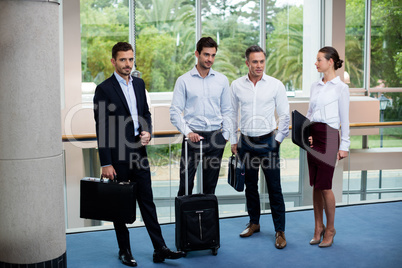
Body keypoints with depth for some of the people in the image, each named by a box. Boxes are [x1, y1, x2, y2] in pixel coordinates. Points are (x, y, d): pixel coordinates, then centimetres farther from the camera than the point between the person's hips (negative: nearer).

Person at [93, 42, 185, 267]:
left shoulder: (139, 84, 9)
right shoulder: (104, 89, -10)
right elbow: (102, 129, -11)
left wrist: (148, 132, -3)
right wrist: (106, 164, -14)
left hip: (139, 152, 5)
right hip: (117, 156, -5)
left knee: (147, 202, 8)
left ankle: (160, 249, 13)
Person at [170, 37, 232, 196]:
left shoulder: (222, 80, 8)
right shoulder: (184, 80, 1)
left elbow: (227, 110, 12)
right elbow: (175, 112, -1)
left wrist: (225, 135, 4)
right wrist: (188, 132, -13)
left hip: (215, 136, 2)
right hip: (193, 136, -2)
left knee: (210, 184, 8)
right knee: (186, 184, -3)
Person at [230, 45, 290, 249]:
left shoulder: (276, 85, -3)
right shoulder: (236, 85, 3)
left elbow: (285, 115, 3)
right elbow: (231, 115, 10)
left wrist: (278, 139, -1)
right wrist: (233, 141, 9)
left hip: (268, 141, -2)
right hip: (246, 142, 2)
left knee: (274, 188, -1)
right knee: (250, 186, 13)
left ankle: (280, 231, 7)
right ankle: (254, 223, 29)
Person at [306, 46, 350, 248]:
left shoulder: (340, 88, -5)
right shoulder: (315, 86, 12)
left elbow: (345, 119, -4)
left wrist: (344, 145, -5)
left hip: (328, 136, -6)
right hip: (313, 136, 6)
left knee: (324, 186, -5)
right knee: (315, 185, 8)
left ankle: (330, 229, 11)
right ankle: (318, 227, 18)